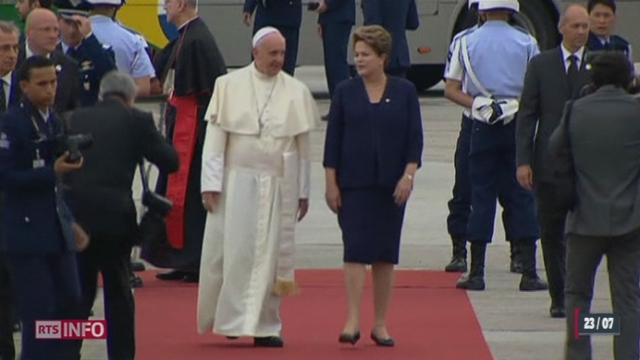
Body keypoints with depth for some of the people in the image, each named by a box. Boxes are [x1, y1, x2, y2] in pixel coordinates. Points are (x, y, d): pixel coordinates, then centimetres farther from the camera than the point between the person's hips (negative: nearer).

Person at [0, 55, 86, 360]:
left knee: (69, 302, 9)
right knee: (38, 312, -7)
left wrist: (70, 222, 18)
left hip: (57, 231, 7)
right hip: (27, 233, -7)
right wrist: (52, 171, -23)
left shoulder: (54, 121, 11)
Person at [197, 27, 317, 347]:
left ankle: (265, 325, 7)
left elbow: (303, 146, 8)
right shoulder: (229, 86, 0)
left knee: (271, 256, 1)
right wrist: (211, 184, -6)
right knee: (232, 253, -2)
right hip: (237, 181, -1)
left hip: (279, 186, 1)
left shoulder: (297, 92, 4)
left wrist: (303, 191, 7)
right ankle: (230, 318, 12)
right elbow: (215, 137, -1)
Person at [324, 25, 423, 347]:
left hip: (391, 186, 1)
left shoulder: (404, 92, 3)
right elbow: (333, 139, 3)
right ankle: (352, 321, -12)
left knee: (385, 254, 6)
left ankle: (380, 324, 13)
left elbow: (414, 138, 3)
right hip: (354, 185, -1)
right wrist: (331, 183, -3)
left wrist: (408, 176, -8)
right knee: (355, 250, -10)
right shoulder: (346, 92, 3)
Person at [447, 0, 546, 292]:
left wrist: (477, 104, -8)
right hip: (518, 126, 0)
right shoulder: (526, 43, -1)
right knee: (521, 197, 4)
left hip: (483, 128, 0)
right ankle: (529, 273, 2)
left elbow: (452, 90, -4)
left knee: (481, 197, 5)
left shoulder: (466, 43, 1)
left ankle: (476, 273, 4)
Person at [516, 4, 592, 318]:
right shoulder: (540, 65, 5)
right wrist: (523, 161, -5)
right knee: (552, 233, 6)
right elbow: (526, 115, 3)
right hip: (549, 164, 1)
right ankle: (559, 298, 15)